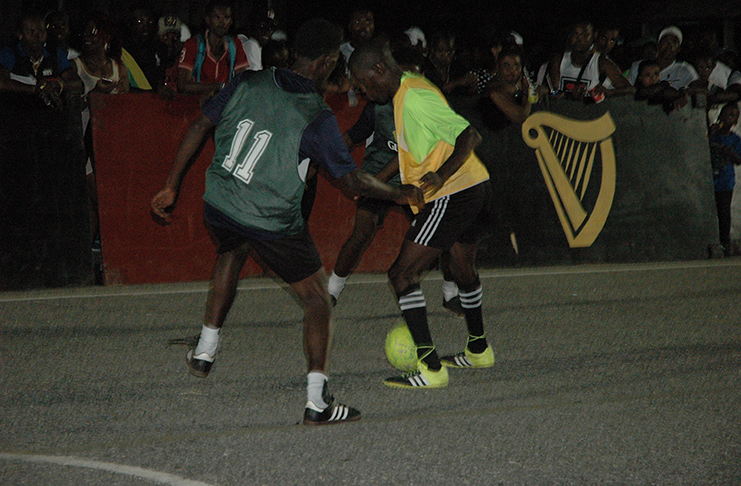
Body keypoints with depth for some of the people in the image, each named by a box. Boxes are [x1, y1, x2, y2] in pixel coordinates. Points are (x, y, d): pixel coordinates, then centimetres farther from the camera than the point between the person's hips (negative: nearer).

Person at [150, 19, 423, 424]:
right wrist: (401, 194, 8)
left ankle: (205, 350, 40)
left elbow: (199, 127, 2)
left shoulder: (247, 84, -3)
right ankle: (316, 401, 1)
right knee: (317, 299, 8)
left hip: (218, 205, 5)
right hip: (273, 222, -5)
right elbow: (353, 180, -10)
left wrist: (171, 187, 12)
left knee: (232, 253, 38)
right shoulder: (317, 118, -16)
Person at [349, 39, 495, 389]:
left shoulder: (414, 97, -17)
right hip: (477, 189, 11)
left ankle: (430, 368, -16)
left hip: (453, 194, -11)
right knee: (462, 268, 30)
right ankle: (478, 350, 50)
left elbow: (470, 136, -23)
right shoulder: (409, 90, 15)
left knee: (403, 274, -11)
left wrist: (442, 175, -32)